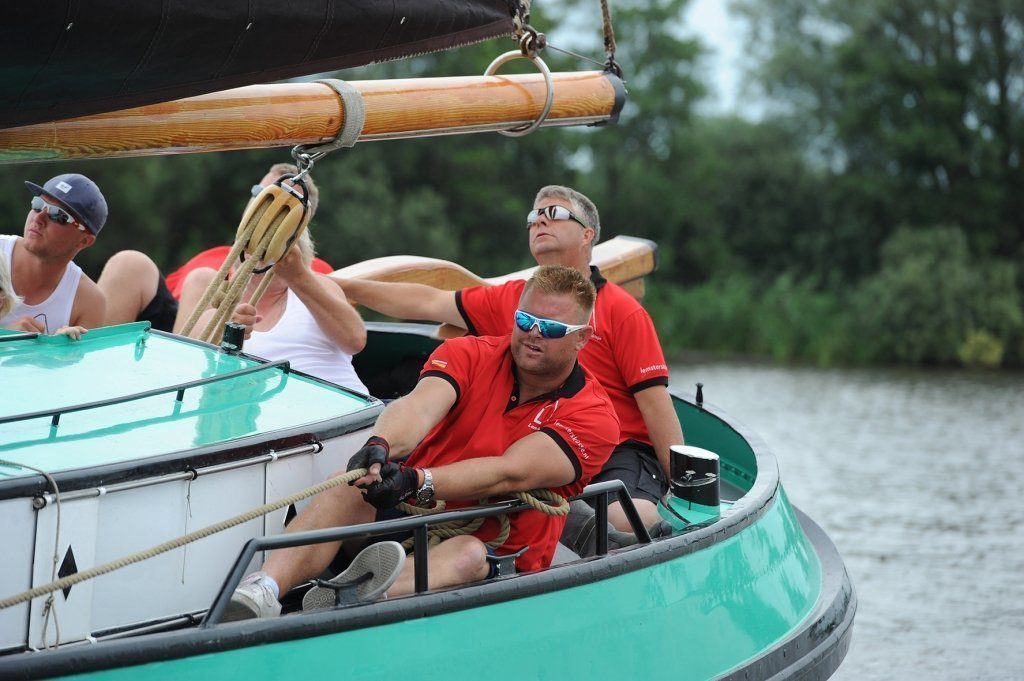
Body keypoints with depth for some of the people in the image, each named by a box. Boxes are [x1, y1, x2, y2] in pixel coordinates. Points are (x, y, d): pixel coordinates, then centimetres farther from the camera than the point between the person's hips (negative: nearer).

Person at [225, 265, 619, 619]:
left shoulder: (593, 417, -5)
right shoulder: (468, 355, 4)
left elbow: (510, 475, -21)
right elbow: (421, 406, -18)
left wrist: (416, 482, -37)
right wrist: (380, 446, -43)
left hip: (498, 561, -2)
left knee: (468, 555, -37)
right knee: (349, 489, -27)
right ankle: (264, 590, -51)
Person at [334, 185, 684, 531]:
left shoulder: (622, 311, -3)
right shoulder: (511, 300, 13)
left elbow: (654, 400, -6)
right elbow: (429, 303, 13)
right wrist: (342, 285, 8)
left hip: (621, 451, -4)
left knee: (628, 520, -35)